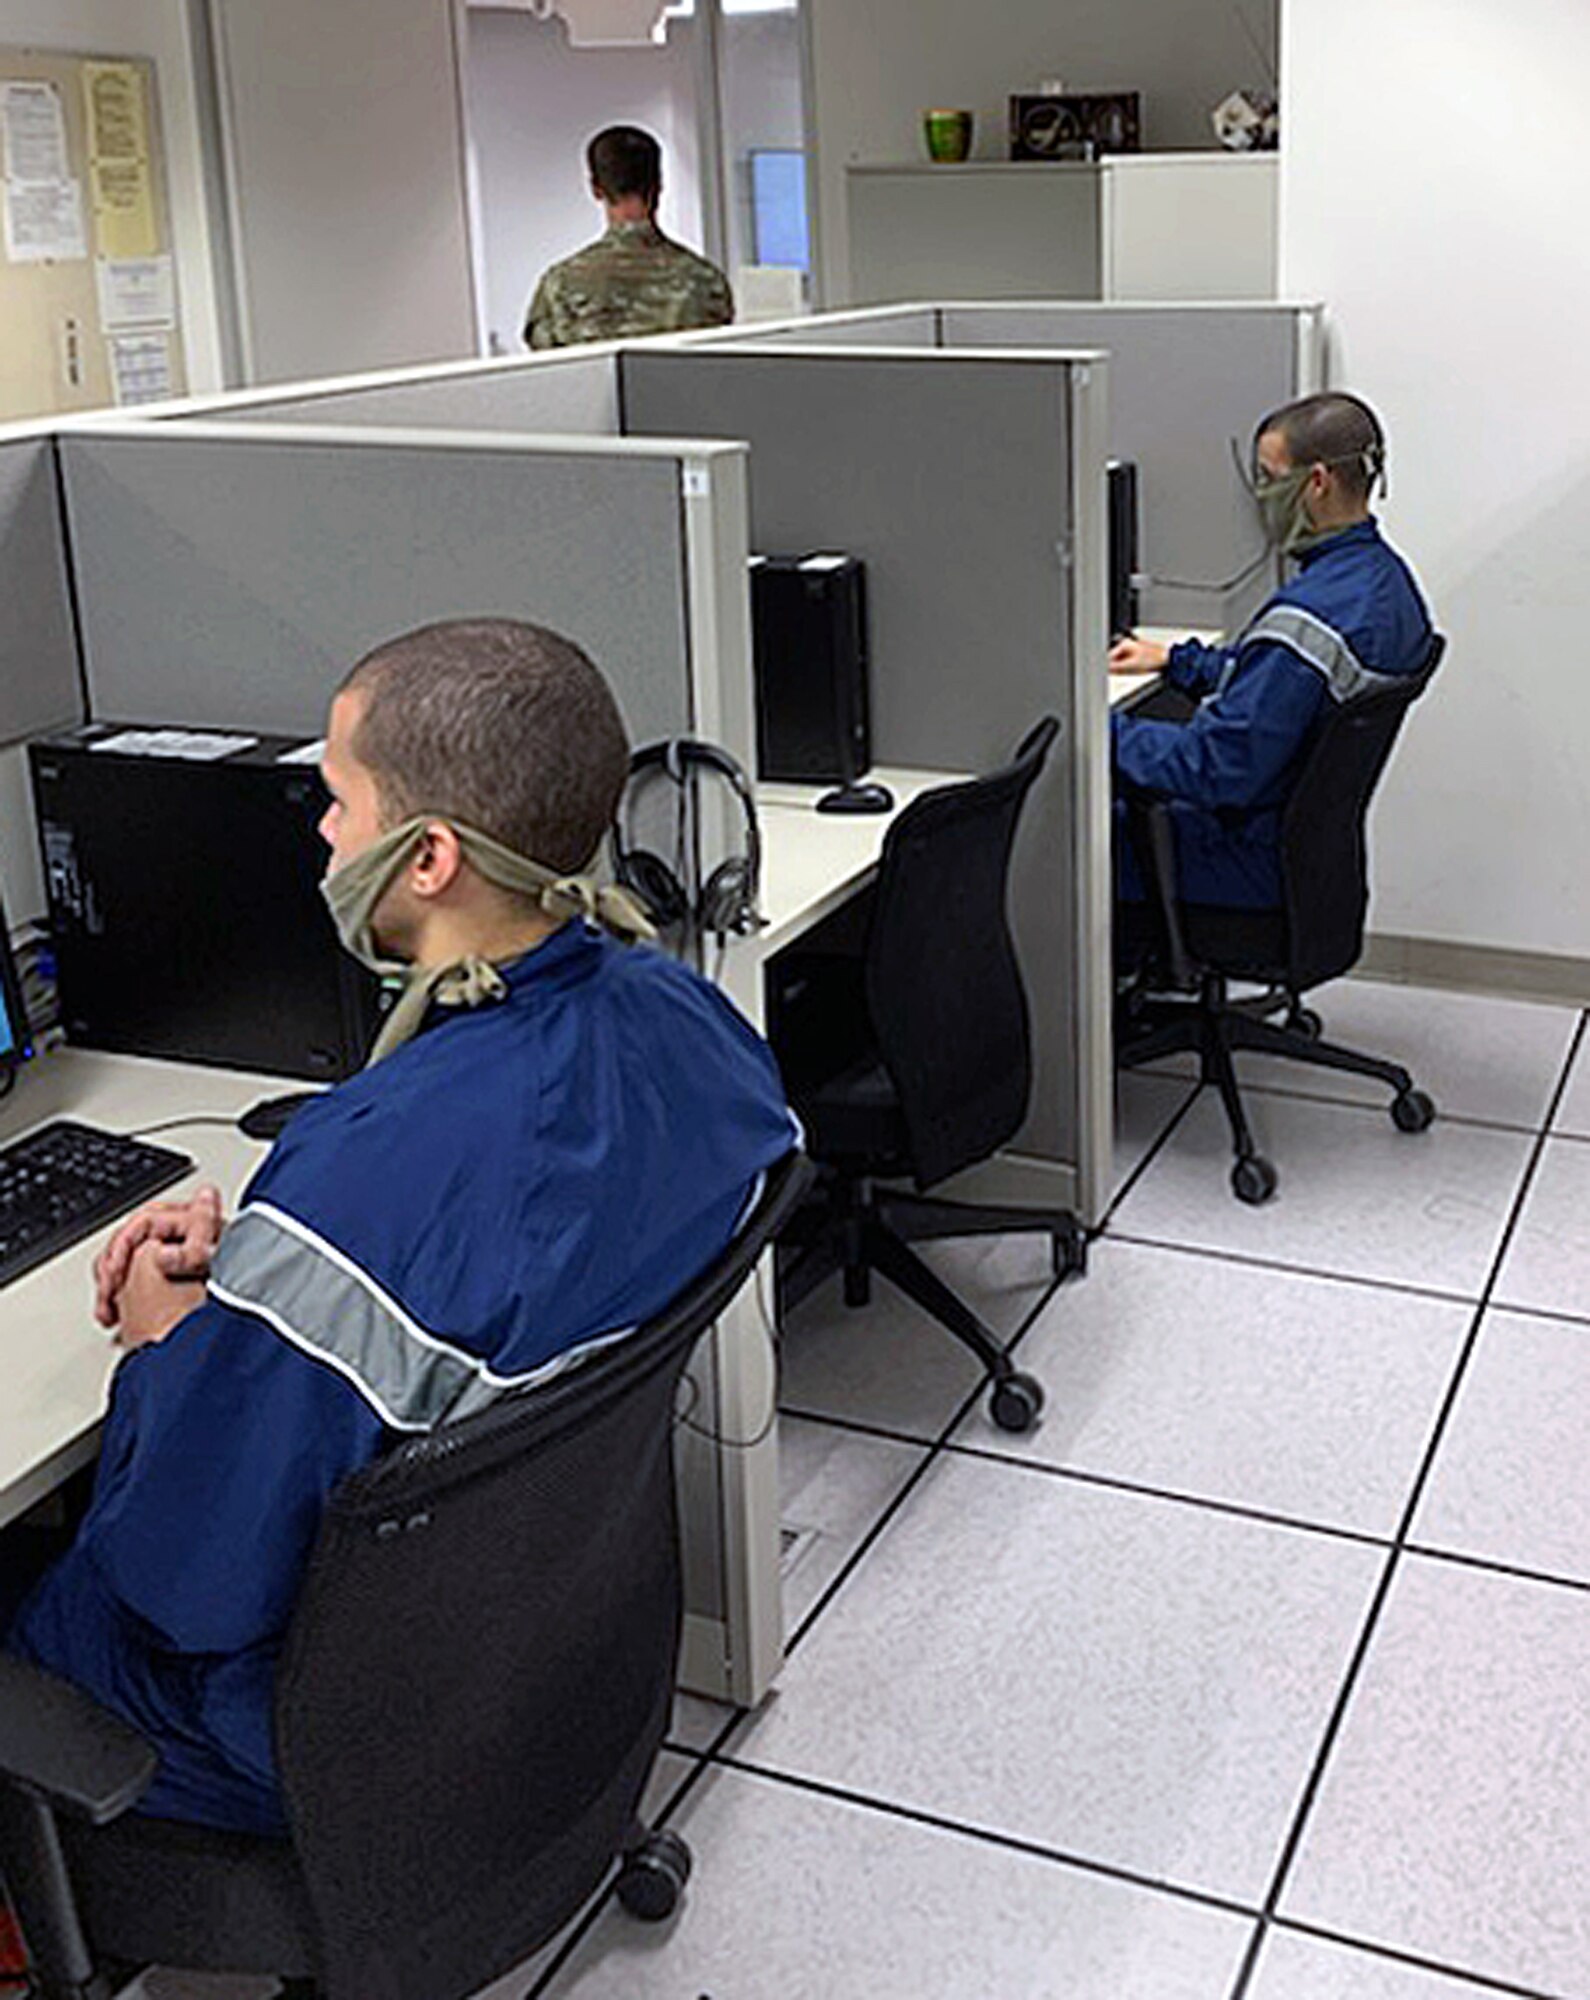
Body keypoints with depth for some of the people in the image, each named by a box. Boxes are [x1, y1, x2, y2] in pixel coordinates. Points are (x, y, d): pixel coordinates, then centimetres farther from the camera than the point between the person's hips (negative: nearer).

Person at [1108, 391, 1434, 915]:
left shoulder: (1312, 616, -29)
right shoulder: (1383, 574, 3)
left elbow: (1214, 769, -28)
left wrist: (1102, 730, -18)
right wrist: (1172, 659, 19)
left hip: (1255, 860, -10)